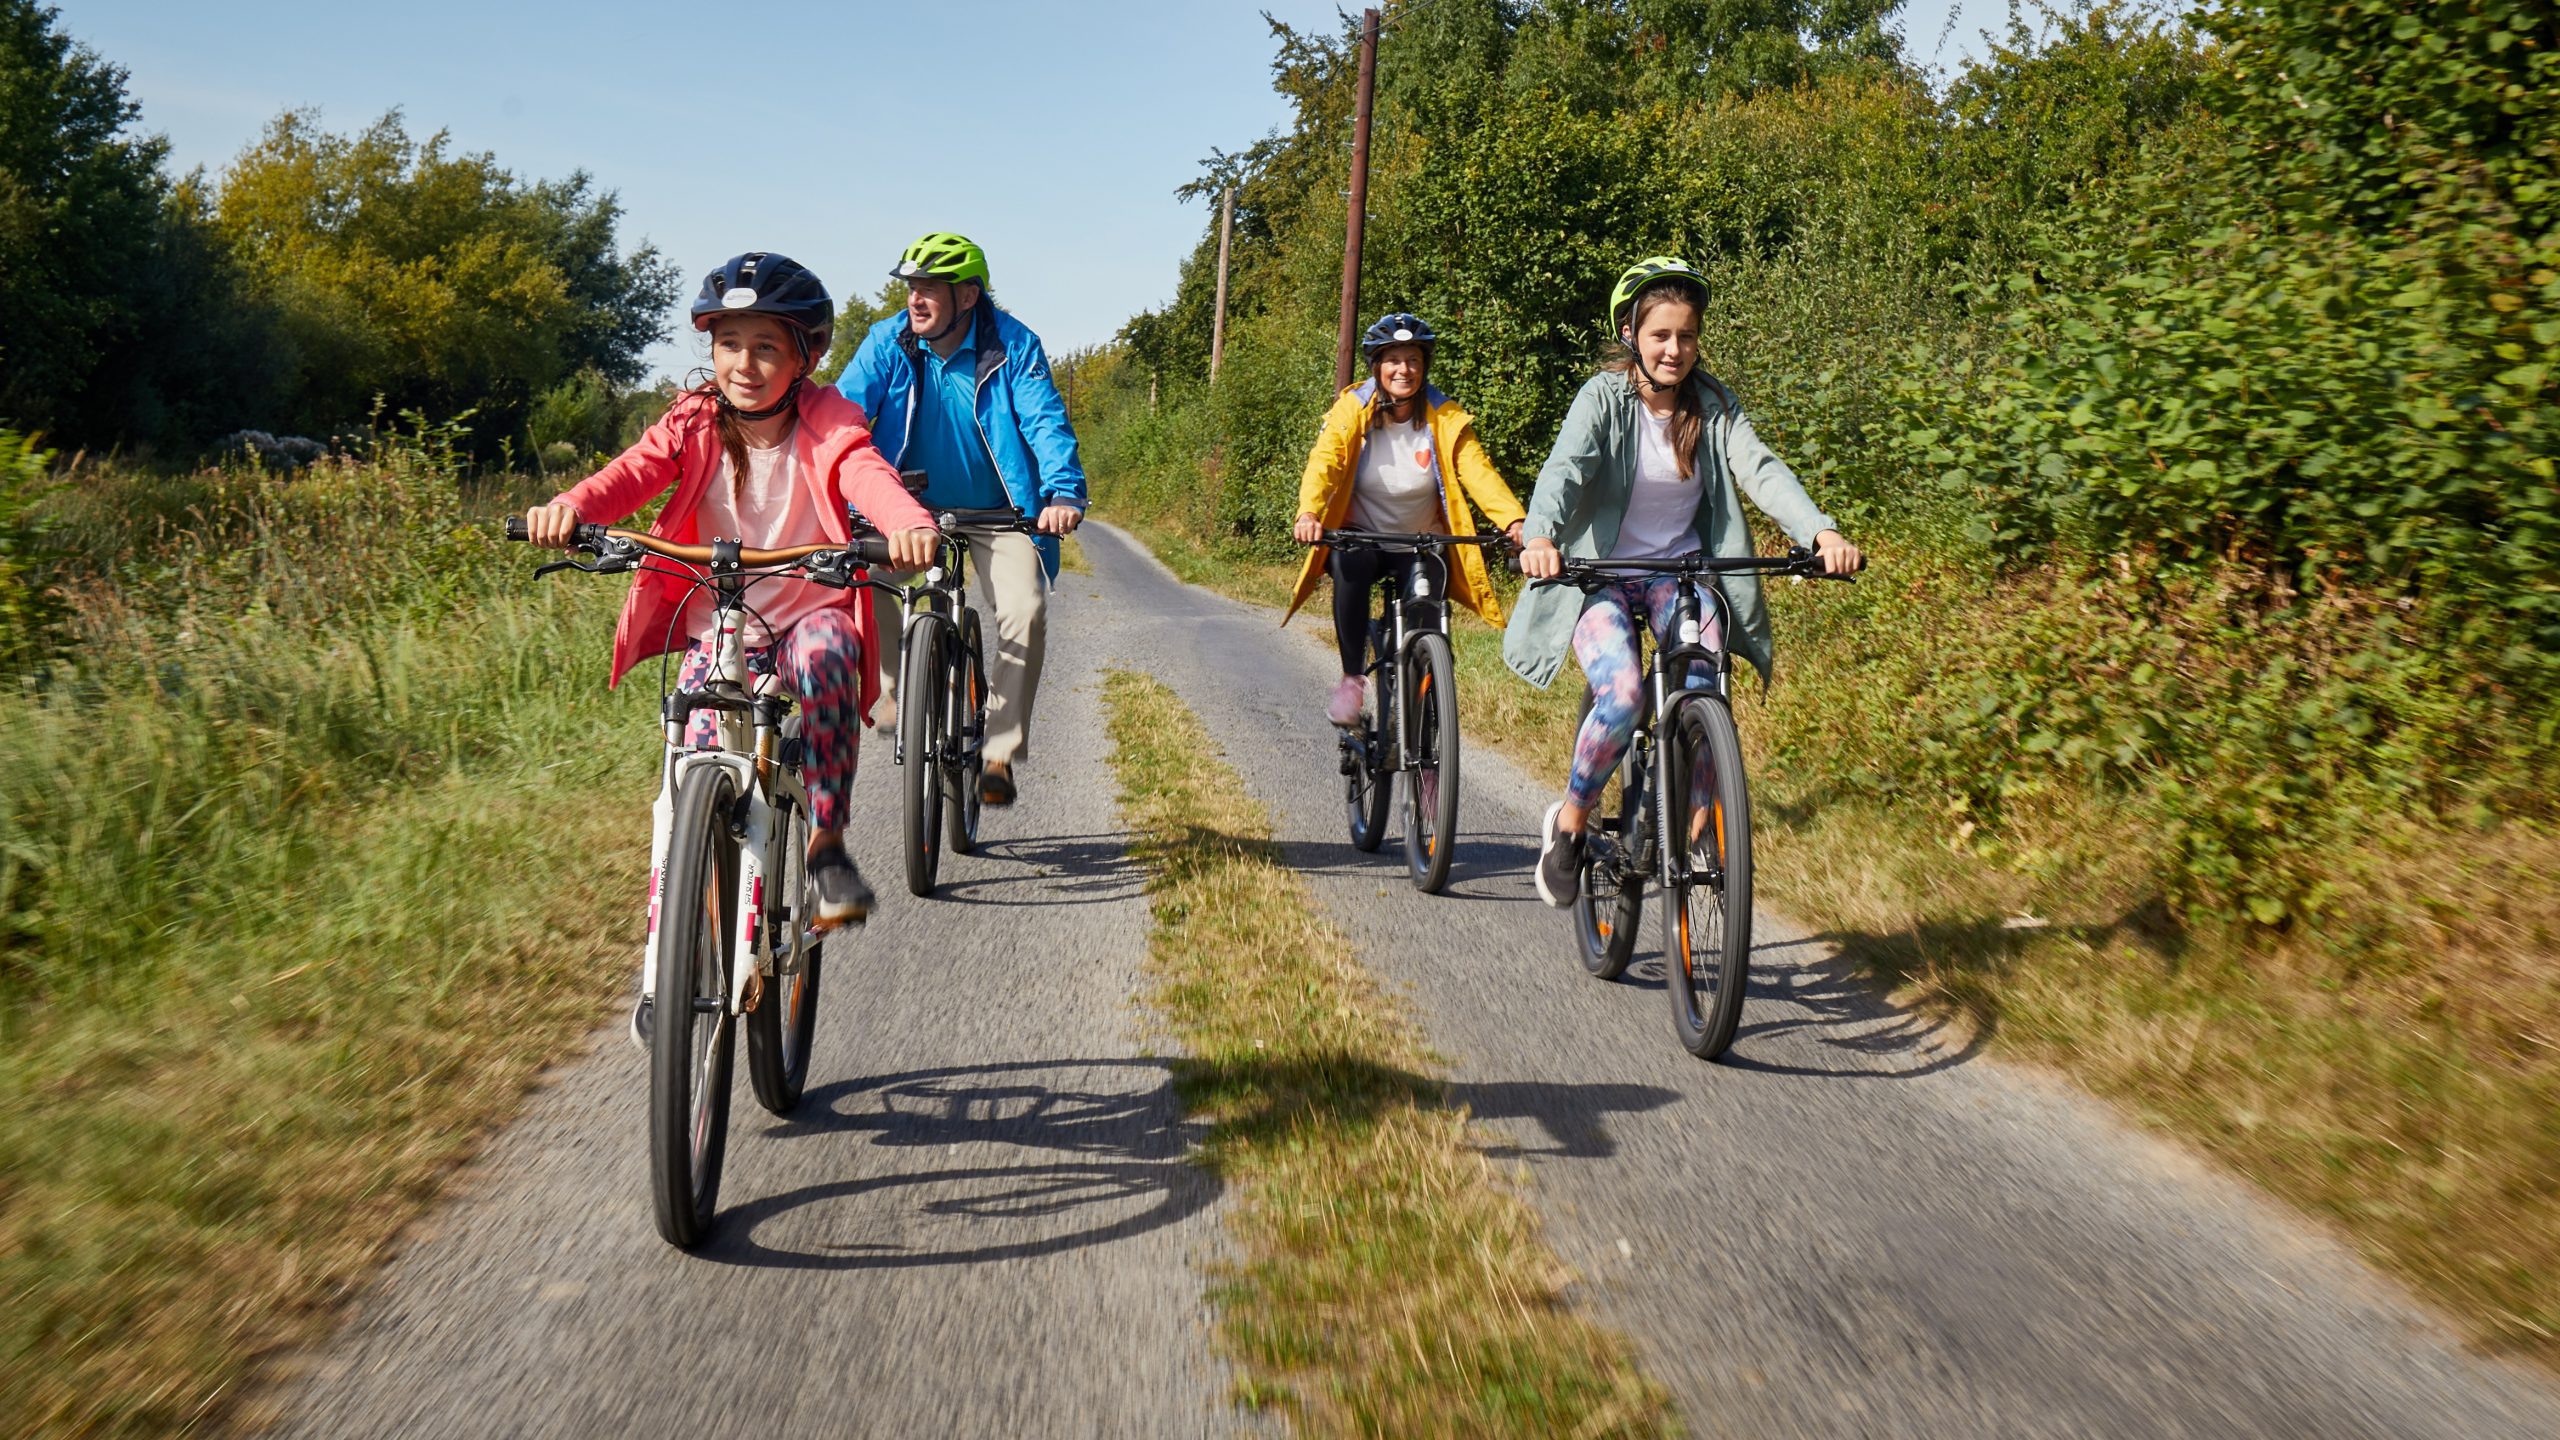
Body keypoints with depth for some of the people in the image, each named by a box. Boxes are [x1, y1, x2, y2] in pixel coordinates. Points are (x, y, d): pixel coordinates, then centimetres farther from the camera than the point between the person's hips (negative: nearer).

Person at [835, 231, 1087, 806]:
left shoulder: (1014, 345, -13)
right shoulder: (889, 342, -10)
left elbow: (1045, 423, -22)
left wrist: (1063, 494, -40)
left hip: (998, 511, -2)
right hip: (913, 505, 2)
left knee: (1025, 612, -23)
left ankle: (1001, 751, -9)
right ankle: (900, 688, 4)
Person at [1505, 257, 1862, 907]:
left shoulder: (1712, 403, -1)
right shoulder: (1604, 397, -10)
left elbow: (1760, 469, -14)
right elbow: (1564, 468, -26)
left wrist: (1822, 533, -32)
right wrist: (1540, 538, -47)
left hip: (1681, 572, 3)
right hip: (1600, 572, -3)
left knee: (1705, 689, -23)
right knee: (1622, 694, -27)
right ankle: (1569, 820, -2)